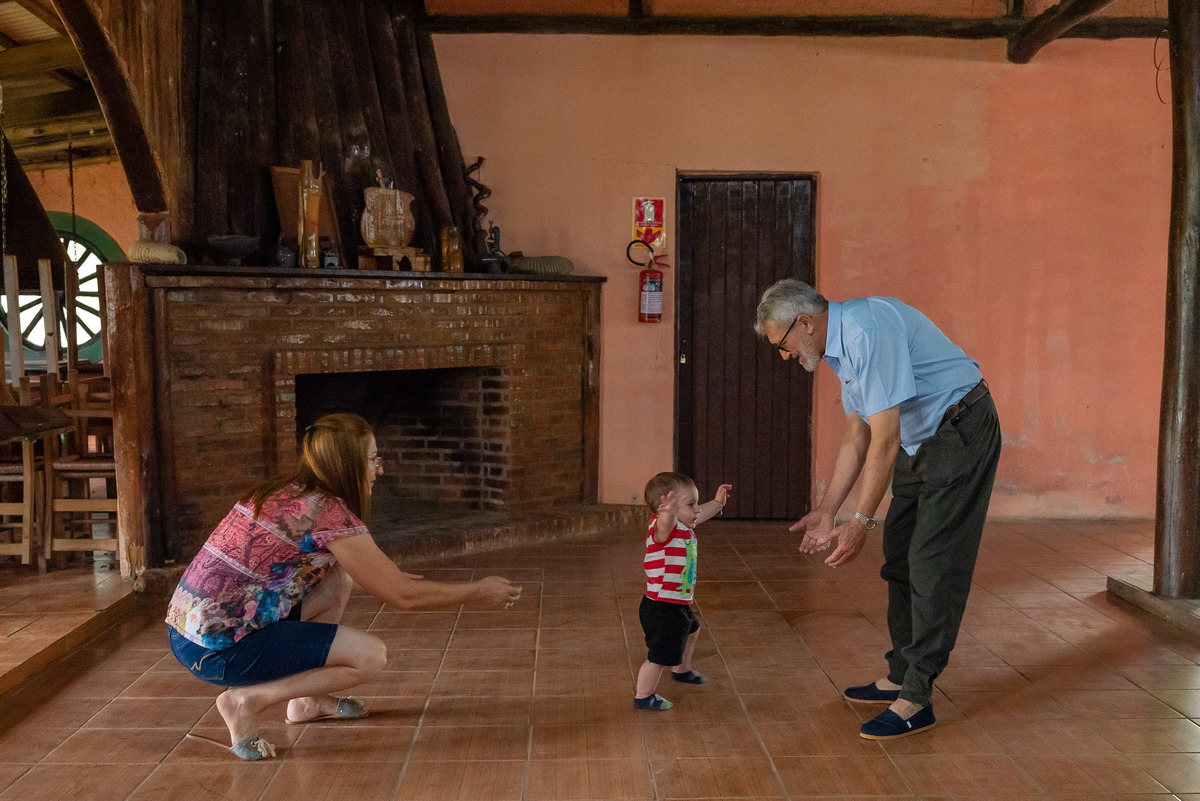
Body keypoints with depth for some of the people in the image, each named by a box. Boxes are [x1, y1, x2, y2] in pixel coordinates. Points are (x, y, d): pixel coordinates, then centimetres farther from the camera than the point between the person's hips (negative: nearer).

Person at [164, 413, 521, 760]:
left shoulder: (287, 492, 10)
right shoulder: (331, 513, -16)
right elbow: (403, 596, -10)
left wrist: (397, 577, 29)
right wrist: (479, 592, 1)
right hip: (216, 649, -9)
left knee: (338, 577, 14)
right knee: (371, 654, -9)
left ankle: (307, 701, 19)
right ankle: (247, 700, -4)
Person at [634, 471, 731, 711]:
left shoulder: (684, 529, 4)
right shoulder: (662, 529, -27)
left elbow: (702, 513, 26)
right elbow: (665, 523, -53)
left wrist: (717, 502, 38)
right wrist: (668, 513, -75)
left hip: (677, 604, 11)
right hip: (661, 608, -11)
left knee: (690, 629, 35)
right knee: (659, 655, -1)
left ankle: (682, 670, 60)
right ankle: (643, 697, 20)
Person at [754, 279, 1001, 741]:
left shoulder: (868, 330, -25)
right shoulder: (840, 347, 6)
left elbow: (885, 438, -27)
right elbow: (857, 437, 12)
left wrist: (861, 521, -23)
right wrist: (827, 510, 9)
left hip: (960, 433, -10)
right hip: (920, 440, 10)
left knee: (933, 565, -9)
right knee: (899, 556, 12)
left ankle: (916, 700, -2)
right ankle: (900, 675, 24)